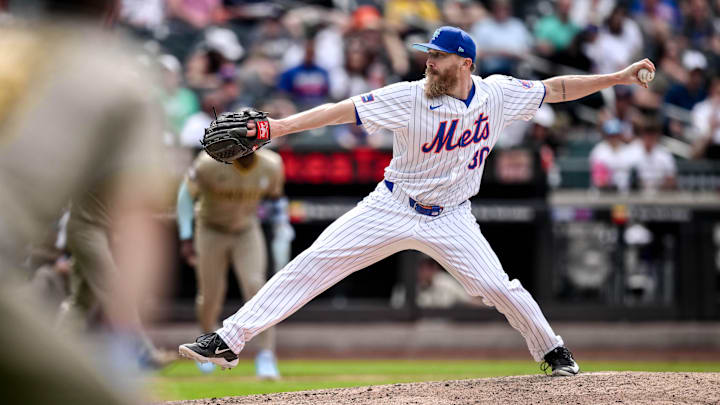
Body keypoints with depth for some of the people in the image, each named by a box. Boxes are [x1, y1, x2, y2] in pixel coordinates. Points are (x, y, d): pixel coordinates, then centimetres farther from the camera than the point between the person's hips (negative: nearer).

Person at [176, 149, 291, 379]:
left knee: (255, 286, -19)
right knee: (210, 297, 2)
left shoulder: (270, 166, -16)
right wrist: (186, 237, -13)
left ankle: (266, 355, -18)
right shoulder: (211, 163, -25)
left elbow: (276, 198, 4)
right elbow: (186, 194, -10)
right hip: (211, 232, -1)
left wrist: (281, 235, 2)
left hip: (247, 232, 1)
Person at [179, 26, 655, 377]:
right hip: (393, 207, -1)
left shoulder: (498, 94, -8)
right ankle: (230, 339, -11)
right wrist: (277, 127, -30)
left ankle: (553, 350, 18)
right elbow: (341, 110, -21)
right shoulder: (409, 98, -16)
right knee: (313, 263, -10)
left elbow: (556, 88, 2)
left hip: (451, 218, 1)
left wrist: (617, 78, -2)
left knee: (498, 287, -11)